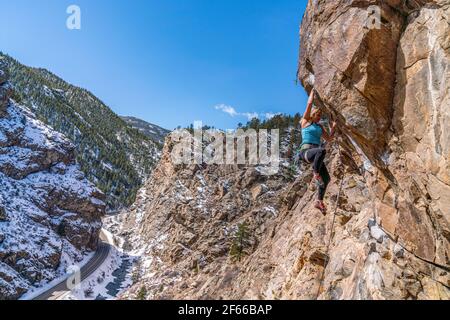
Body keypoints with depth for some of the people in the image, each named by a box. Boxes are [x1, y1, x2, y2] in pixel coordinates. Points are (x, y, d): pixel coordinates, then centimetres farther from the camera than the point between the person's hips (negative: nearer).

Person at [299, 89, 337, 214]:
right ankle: (316, 174, -24)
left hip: (315, 154, 7)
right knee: (322, 150, -40)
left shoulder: (320, 126, 23)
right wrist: (313, 91, 13)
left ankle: (319, 201, 11)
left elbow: (328, 139, 29)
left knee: (326, 178, -1)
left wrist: (333, 128, 18)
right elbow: (310, 103, 2)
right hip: (305, 151, -7)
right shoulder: (305, 121, 5)